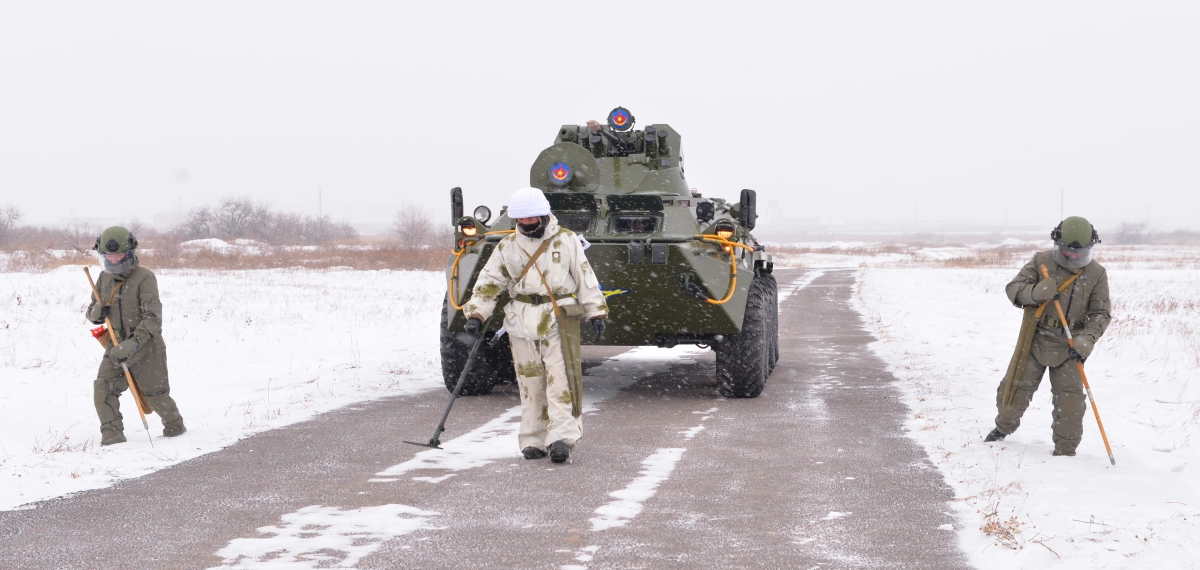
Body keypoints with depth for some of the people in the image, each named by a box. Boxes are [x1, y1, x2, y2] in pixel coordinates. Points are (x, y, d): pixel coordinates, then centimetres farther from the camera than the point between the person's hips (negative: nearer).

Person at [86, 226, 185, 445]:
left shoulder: (144, 277, -15)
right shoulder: (104, 278, 5)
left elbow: (153, 318, -23)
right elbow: (92, 314, 15)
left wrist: (133, 344, -34)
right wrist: (96, 312, -12)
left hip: (146, 346, -5)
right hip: (117, 345, 5)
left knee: (155, 394, 6)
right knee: (103, 388, -14)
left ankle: (175, 426, 31)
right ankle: (112, 434, -8)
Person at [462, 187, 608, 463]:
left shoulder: (566, 240, 4)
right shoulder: (507, 246, 8)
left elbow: (585, 278, 6)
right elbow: (488, 283, 9)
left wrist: (596, 313, 2)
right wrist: (476, 314, -3)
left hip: (559, 319, -2)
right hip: (522, 323, 2)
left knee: (560, 380, -11)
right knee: (530, 384, 3)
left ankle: (562, 438, -16)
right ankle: (533, 441, 10)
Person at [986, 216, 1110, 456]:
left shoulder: (1097, 274, -5)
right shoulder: (1041, 261, -6)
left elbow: (1100, 313, -5)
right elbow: (1013, 288, -9)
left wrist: (1088, 338, -23)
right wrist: (1034, 293, -31)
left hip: (1069, 347, -1)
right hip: (1034, 340, 1)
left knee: (1070, 398, -5)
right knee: (1016, 387, 10)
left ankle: (1065, 450, 8)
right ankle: (1004, 427, 38)